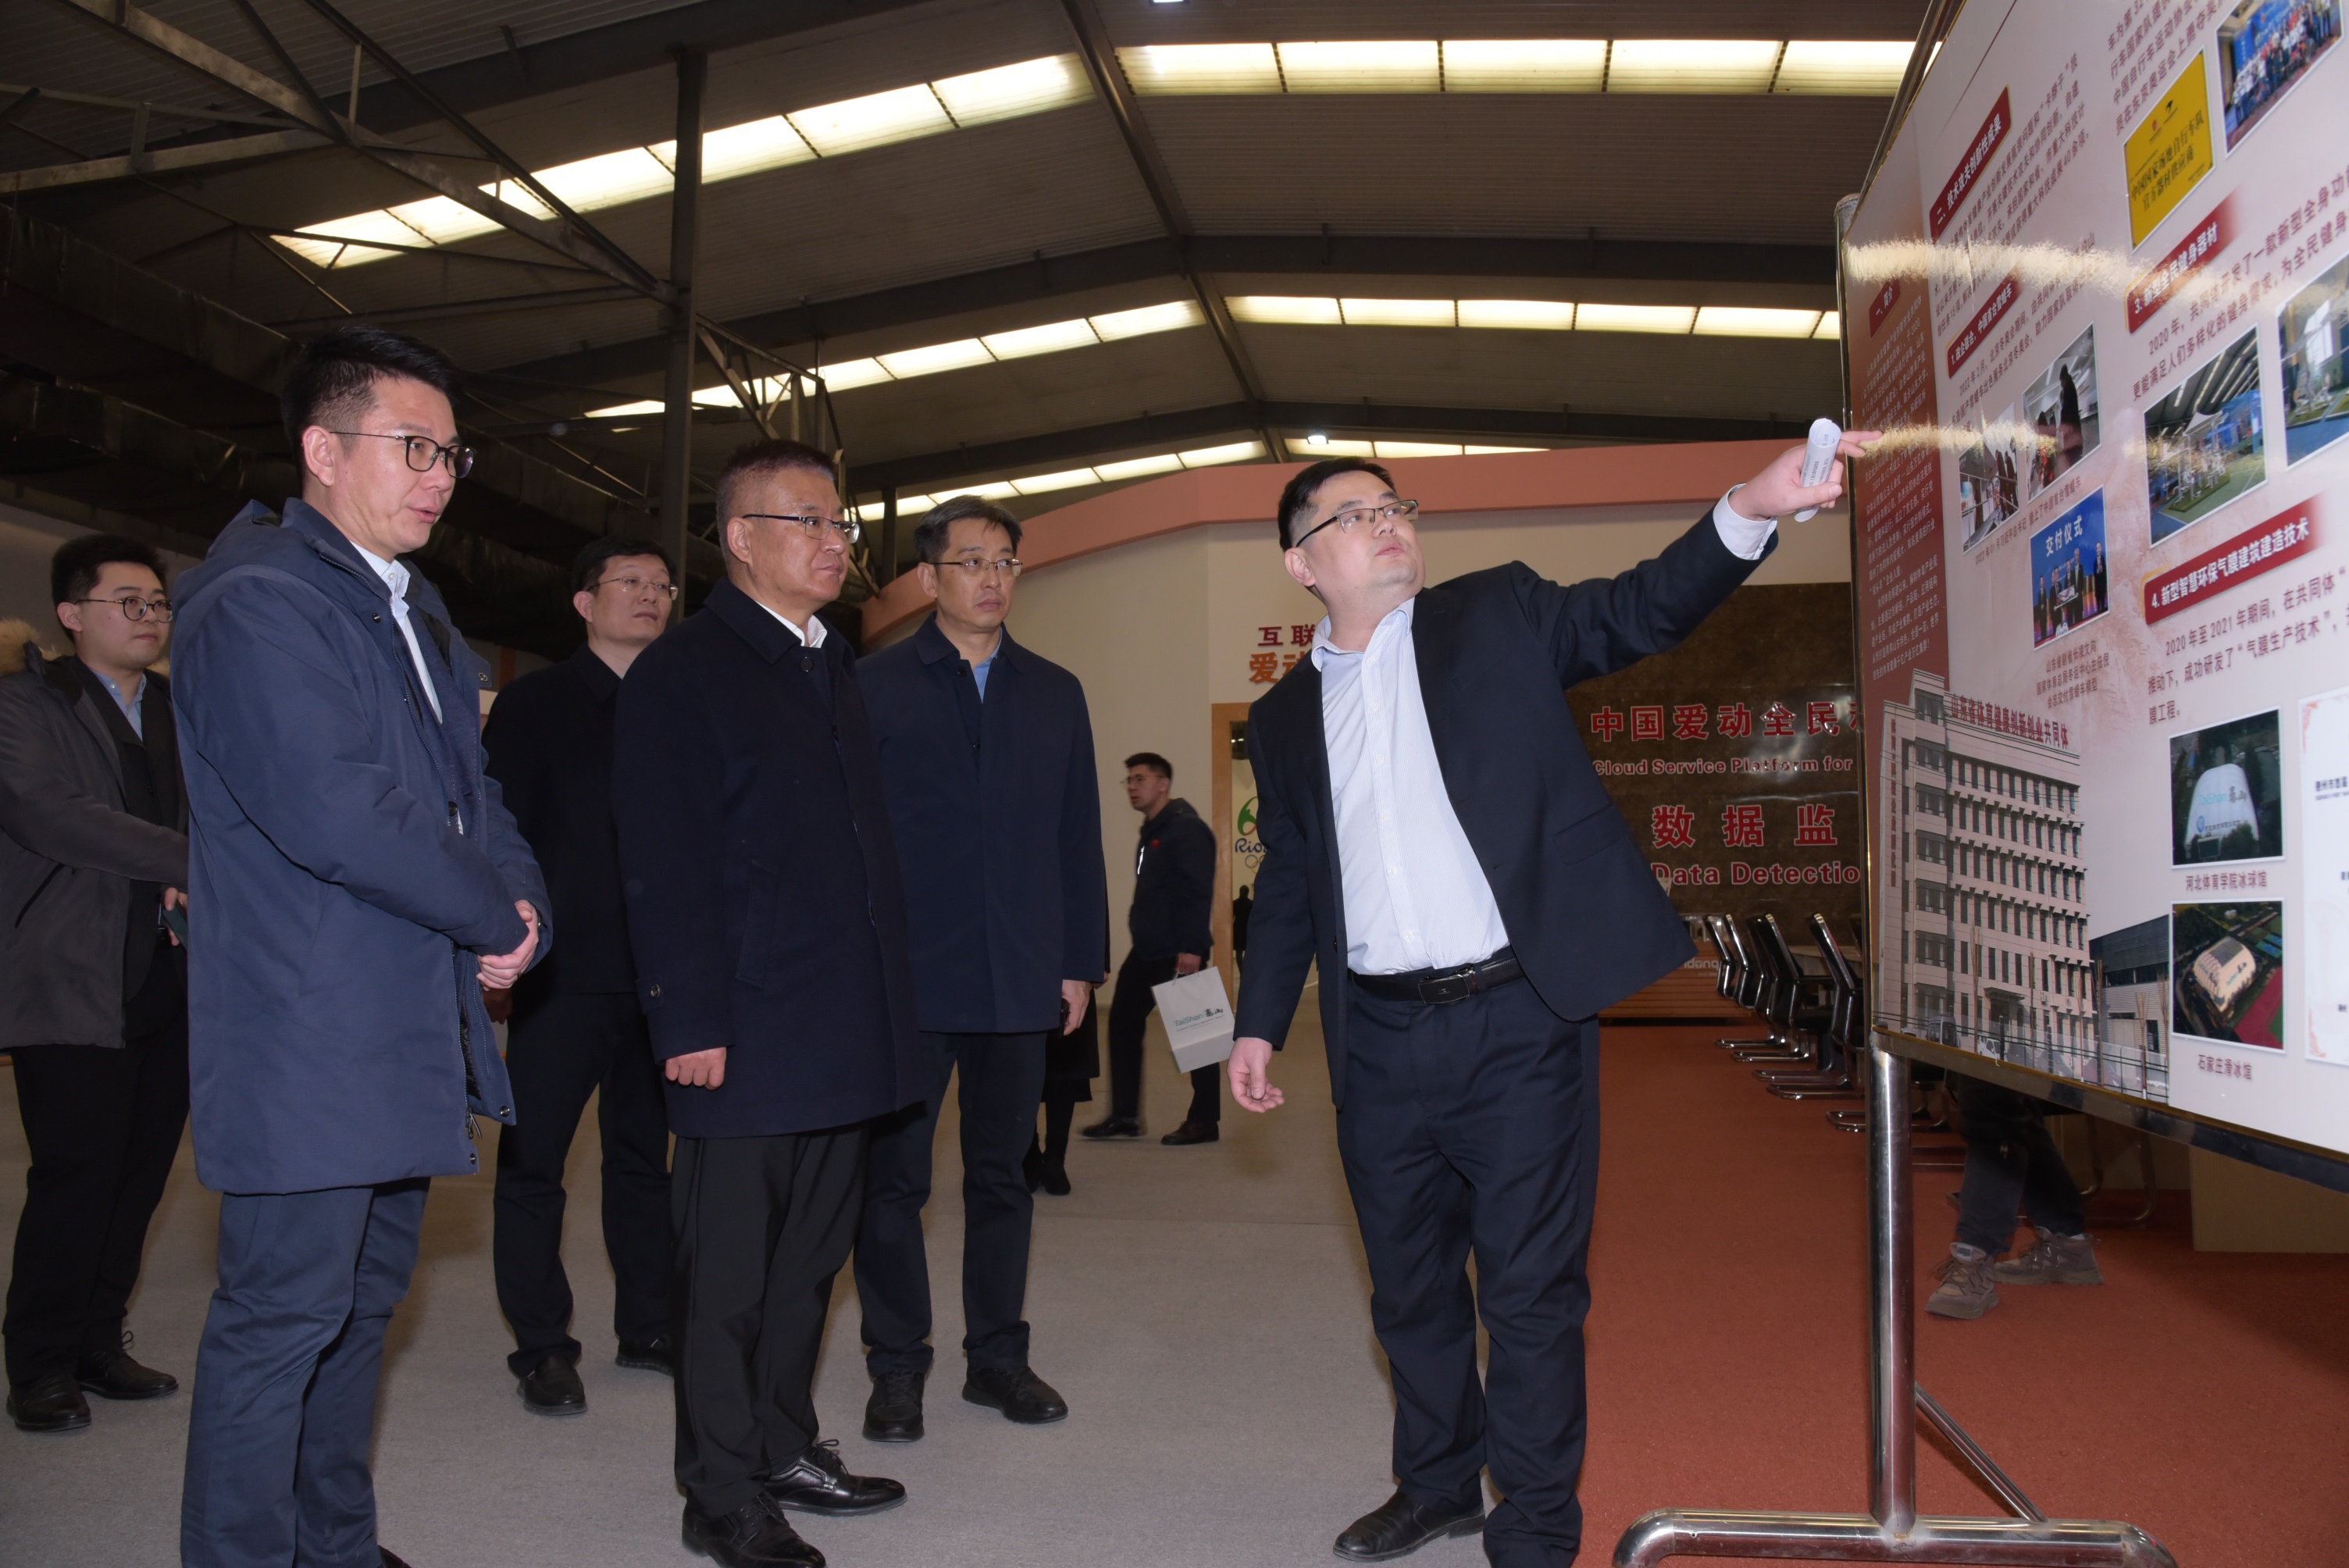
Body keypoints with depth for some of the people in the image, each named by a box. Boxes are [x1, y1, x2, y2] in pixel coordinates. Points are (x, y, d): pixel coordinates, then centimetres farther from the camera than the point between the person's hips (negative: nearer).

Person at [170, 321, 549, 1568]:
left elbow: (472, 791, 18)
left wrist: (523, 911, -2)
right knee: (283, 1317, -1)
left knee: (363, 1304, 18)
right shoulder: (255, 603, -14)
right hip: (306, 1041, -9)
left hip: (408, 1035, 9)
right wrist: (492, 917, -13)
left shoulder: (417, 615, 16)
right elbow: (331, 810, -24)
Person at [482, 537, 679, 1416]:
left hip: (659, 973, 3)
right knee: (533, 1159, 2)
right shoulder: (534, 705, 2)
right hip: (566, 973, -3)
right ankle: (542, 1348, 14)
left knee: (646, 1155, 13)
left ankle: (648, 1327, 24)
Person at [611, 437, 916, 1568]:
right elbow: (664, 866, -12)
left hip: (843, 1037, 8)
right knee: (728, 1275, 3)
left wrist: (886, 1001, 13)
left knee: (808, 1260, 17)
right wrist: (690, 1025, -17)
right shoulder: (682, 672, -7)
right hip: (747, 1038, -7)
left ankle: (786, 1450, 31)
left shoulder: (834, 670, 17)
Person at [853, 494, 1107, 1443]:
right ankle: (896, 1366, 17)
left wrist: (1080, 961, 6)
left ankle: (997, 1356, 24)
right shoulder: (874, 687, 2)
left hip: (1021, 977, 3)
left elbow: (1079, 838, 12)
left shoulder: (1054, 694, 12)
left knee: (1002, 1173, 12)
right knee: (894, 1176, 4)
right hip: (906, 974, -3)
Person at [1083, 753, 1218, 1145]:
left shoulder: (1186, 829, -12)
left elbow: (1199, 892, -20)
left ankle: (1205, 1120, 6)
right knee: (1123, 1021, 9)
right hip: (1146, 951, 10)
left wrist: (1190, 947, -25)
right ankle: (1124, 1115, 16)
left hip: (1178, 952, -10)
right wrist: (1141, 934, 16)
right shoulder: (1151, 832, 16)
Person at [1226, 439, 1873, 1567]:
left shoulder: (1497, 615, 5)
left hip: (1517, 1020, -3)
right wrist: (1258, 1023, 11)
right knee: (1409, 1282, 17)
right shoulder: (1285, 714, 12)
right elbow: (1286, 880, 16)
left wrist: (1752, 509, -23)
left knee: (1531, 1286, 3)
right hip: (1378, 1041, 4)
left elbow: (1640, 610, -7)